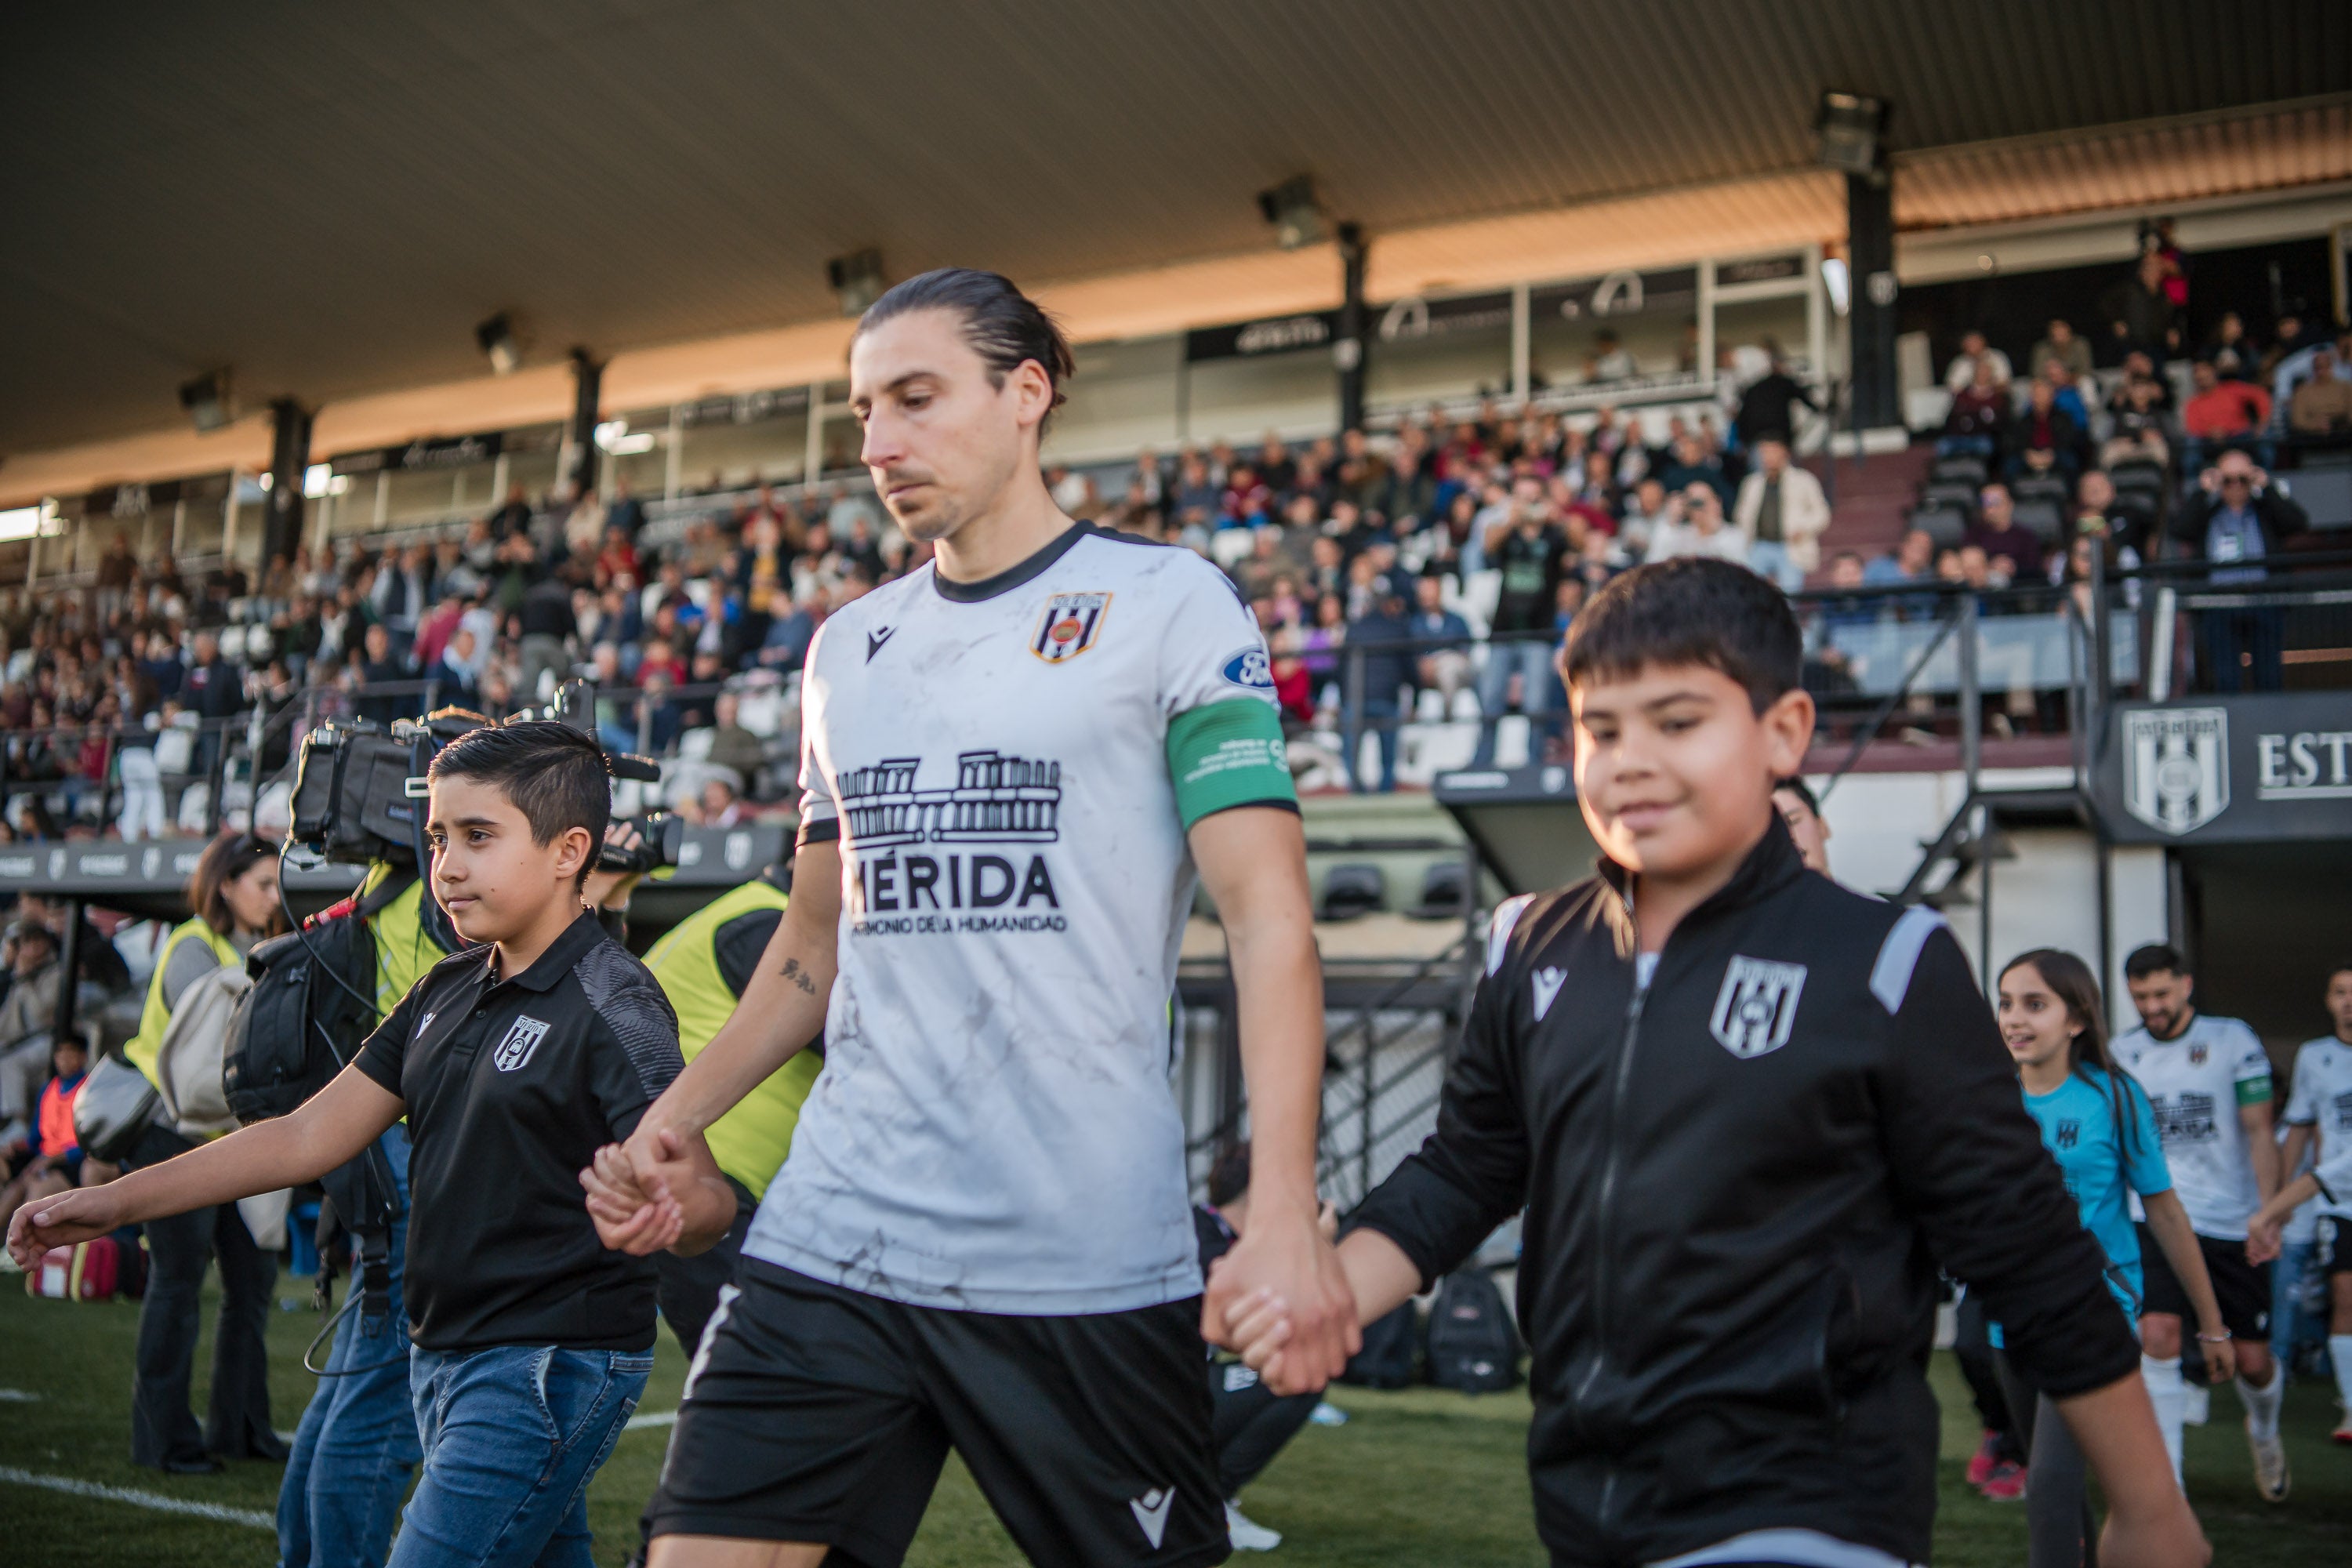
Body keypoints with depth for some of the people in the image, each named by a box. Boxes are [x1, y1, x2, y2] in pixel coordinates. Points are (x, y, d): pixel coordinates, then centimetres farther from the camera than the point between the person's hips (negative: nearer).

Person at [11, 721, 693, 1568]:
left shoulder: (612, 1004, -16)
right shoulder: (447, 989, 10)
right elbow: (312, 1135, 12)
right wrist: (116, 1200, 8)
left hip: (550, 1370, -8)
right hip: (443, 1359, 8)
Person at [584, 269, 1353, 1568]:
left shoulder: (1170, 605, -2)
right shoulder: (847, 647, 14)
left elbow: (1266, 913, -9)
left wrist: (1284, 1215, -20)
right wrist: (668, 1127, 9)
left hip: (1086, 1266, -4)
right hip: (828, 1248, 5)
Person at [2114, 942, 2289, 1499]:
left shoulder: (2232, 1040, -2)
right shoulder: (2122, 1054, 4)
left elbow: (2259, 1133, -2)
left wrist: (2267, 1213, -9)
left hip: (2234, 1224, -1)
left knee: (2252, 1359, 6)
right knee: (2156, 1337, -16)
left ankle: (2264, 1432, 42)